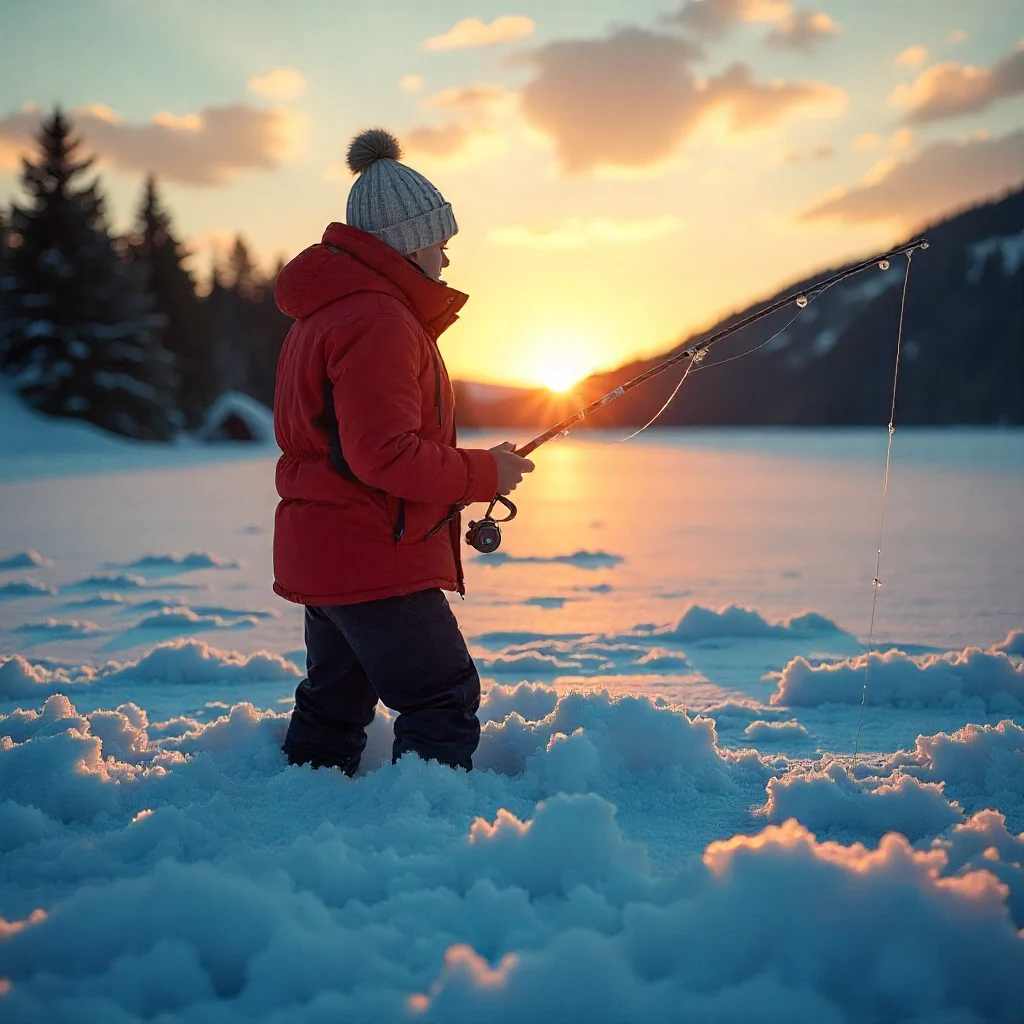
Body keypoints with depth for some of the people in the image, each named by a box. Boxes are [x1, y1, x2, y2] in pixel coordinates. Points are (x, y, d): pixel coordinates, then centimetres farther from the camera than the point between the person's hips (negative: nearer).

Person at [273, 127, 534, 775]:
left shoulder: (323, 314, 17)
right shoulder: (379, 320, -17)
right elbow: (386, 454, -24)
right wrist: (483, 473, -12)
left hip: (318, 554, 10)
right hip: (375, 557, -10)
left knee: (334, 704, 18)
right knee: (444, 700, -3)